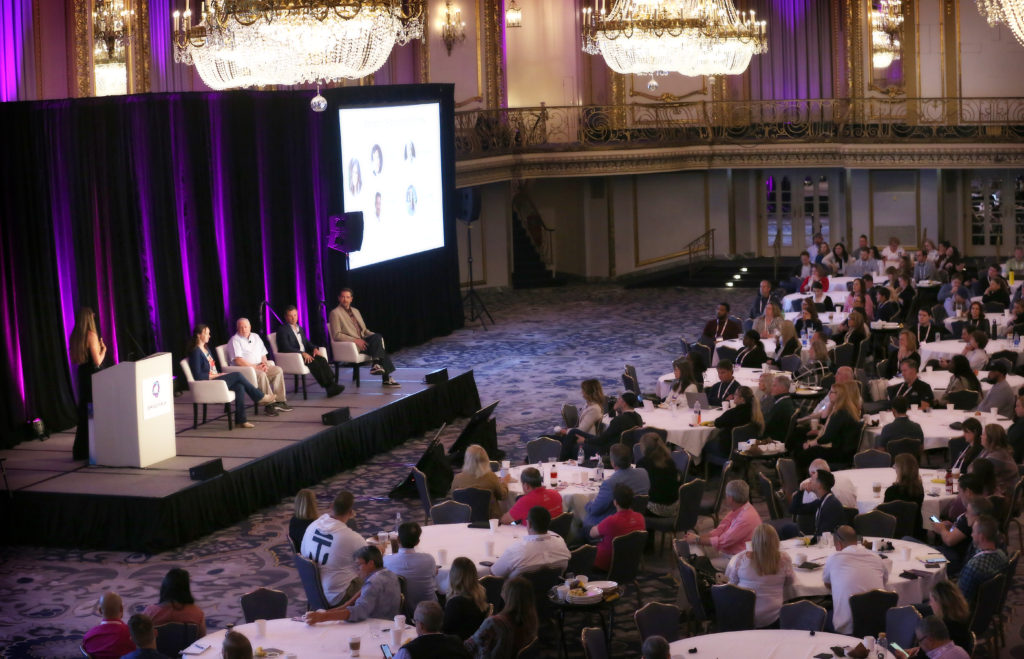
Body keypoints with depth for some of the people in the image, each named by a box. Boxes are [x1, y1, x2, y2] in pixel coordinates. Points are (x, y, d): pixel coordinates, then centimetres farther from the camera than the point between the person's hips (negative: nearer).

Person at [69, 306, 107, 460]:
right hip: (93, 376, -7)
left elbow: (74, 360, 14)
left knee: (84, 412, 14)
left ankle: (81, 450, 19)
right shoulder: (91, 335, -15)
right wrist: (103, 349, 0)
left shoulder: (74, 337, 6)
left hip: (82, 375, 7)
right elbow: (97, 361, -18)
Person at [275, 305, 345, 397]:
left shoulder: (300, 329, 23)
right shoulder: (282, 330, -4)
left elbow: (307, 342, 24)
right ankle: (328, 387, -32)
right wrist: (302, 353, -24)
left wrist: (314, 348, -1)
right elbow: (286, 348, -15)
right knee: (313, 362, -31)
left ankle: (332, 384, -33)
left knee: (322, 359, -22)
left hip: (305, 354, 7)